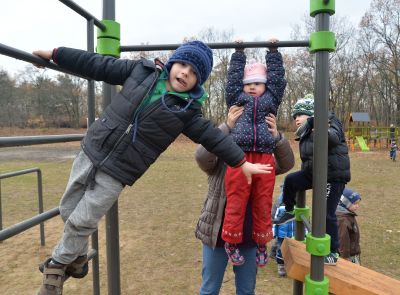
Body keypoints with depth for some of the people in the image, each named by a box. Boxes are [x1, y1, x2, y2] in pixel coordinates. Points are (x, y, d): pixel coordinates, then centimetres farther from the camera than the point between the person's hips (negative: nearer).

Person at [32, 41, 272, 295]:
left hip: (118, 172, -4)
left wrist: (242, 162, -9)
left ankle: (58, 265, 31)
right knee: (68, 210, 16)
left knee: (81, 222, 0)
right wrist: (55, 54, 8)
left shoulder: (187, 110, -8)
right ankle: (77, 259, 43)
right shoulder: (143, 70, 1)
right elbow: (99, 66, 5)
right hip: (91, 151, 5)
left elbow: (212, 137, -7)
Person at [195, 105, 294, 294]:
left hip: (249, 236, 3)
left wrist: (276, 137, -30)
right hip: (218, 234, -2)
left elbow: (287, 164, -11)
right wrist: (227, 126, -34)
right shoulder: (218, 160, -7)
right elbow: (201, 155, -27)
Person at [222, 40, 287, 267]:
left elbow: (277, 75, 20)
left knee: (263, 204, 9)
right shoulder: (237, 99, 17)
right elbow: (234, 76, 19)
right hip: (239, 158, -1)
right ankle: (231, 242, 17)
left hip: (264, 159, 2)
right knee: (236, 202, 1)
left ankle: (261, 244, 25)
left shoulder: (271, 99, 20)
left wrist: (273, 52, 25)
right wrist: (239, 52, 25)